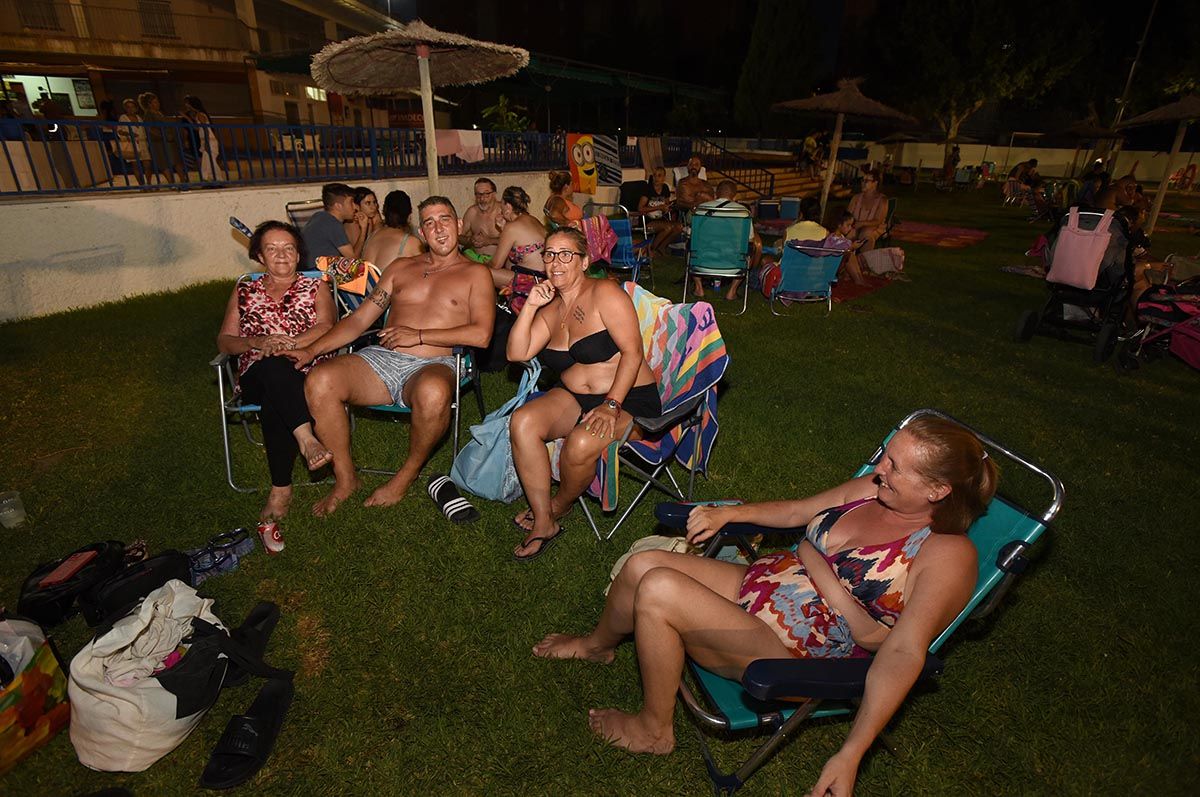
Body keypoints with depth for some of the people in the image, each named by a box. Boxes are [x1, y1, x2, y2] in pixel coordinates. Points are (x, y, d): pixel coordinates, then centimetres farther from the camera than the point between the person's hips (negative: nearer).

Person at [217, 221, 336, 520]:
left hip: (305, 374, -1)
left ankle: (281, 489, -31)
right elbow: (224, 341, 14)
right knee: (272, 365, -37)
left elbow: (326, 328, -2)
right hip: (256, 378, 1)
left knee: (274, 403, -35)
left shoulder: (316, 287, 18)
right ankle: (306, 438, -46)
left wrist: (288, 343, -18)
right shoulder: (244, 291, 24)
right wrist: (257, 342, -8)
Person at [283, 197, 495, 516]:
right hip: (380, 359, 4)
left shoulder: (475, 273, 11)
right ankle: (345, 479, -5)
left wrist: (418, 335, -8)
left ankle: (407, 475, -10)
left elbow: (481, 333, -6)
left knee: (433, 393, -40)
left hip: (430, 366, -4)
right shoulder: (400, 268, 23)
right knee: (319, 380, -23)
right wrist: (310, 350, 5)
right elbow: (358, 320, 18)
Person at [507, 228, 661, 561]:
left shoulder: (604, 293, -9)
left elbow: (633, 352, -17)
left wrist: (611, 405, -25)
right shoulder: (550, 309, 13)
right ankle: (544, 524, -12)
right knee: (522, 422, -21)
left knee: (581, 443, -33)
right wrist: (530, 305, -6)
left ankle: (559, 506, 3)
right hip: (573, 397, 6)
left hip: (628, 400, -6)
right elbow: (517, 353, 3)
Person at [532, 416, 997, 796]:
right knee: (643, 564, -6)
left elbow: (903, 654, -25)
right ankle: (598, 645, 29)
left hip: (793, 658, -7)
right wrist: (729, 513, 2)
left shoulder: (947, 554, -17)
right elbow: (795, 511, 14)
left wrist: (850, 755, -29)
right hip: (758, 585, 7)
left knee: (658, 591, -23)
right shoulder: (872, 489, 2)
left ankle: (655, 731, 5)